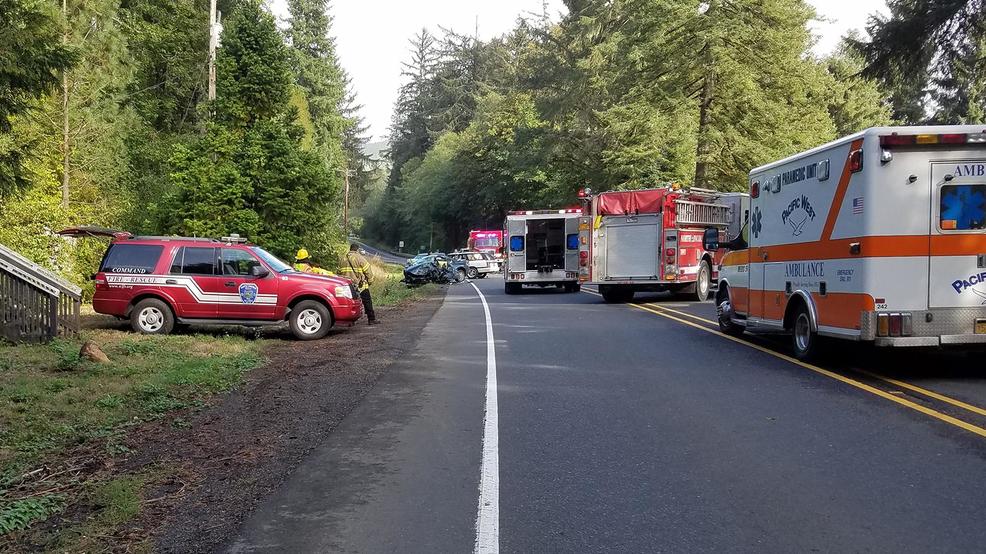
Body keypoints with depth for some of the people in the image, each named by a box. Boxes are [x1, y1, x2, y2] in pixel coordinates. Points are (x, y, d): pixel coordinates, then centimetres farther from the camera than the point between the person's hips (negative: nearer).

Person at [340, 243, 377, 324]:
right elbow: (367, 270, -7)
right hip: (361, 285, -5)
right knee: (367, 302, 3)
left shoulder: (344, 260, 10)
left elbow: (340, 272, 12)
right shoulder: (359, 258, -8)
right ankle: (371, 319, 4)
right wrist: (370, 280, 6)